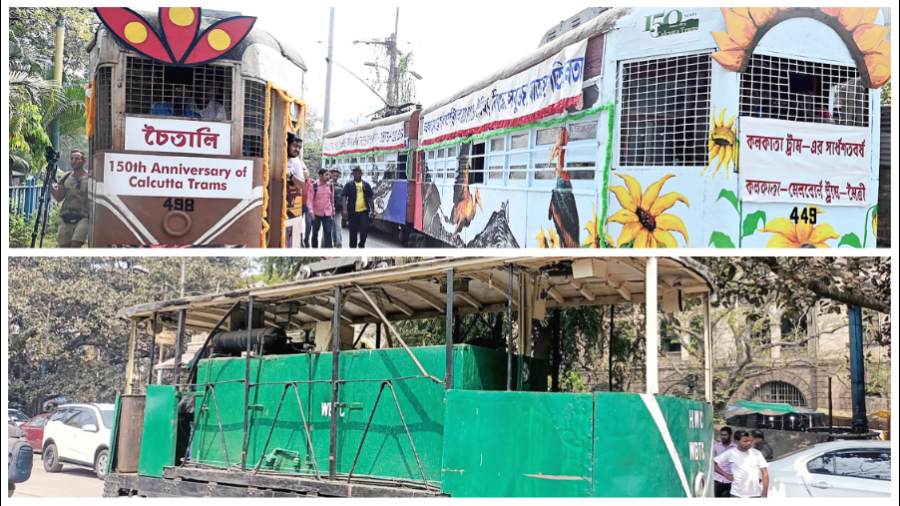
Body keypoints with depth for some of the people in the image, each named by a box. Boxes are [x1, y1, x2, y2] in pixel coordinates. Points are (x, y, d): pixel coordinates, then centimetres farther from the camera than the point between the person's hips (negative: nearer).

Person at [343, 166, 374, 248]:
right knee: (353, 231, 5)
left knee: (365, 229, -6)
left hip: (364, 210, 2)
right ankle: (353, 247, 17)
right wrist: (344, 209, -15)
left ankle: (361, 245, 14)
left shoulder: (366, 185, 12)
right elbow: (344, 197, -4)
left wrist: (372, 210, 12)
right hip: (353, 211, -2)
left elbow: (370, 198, 16)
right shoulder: (349, 185, 2)